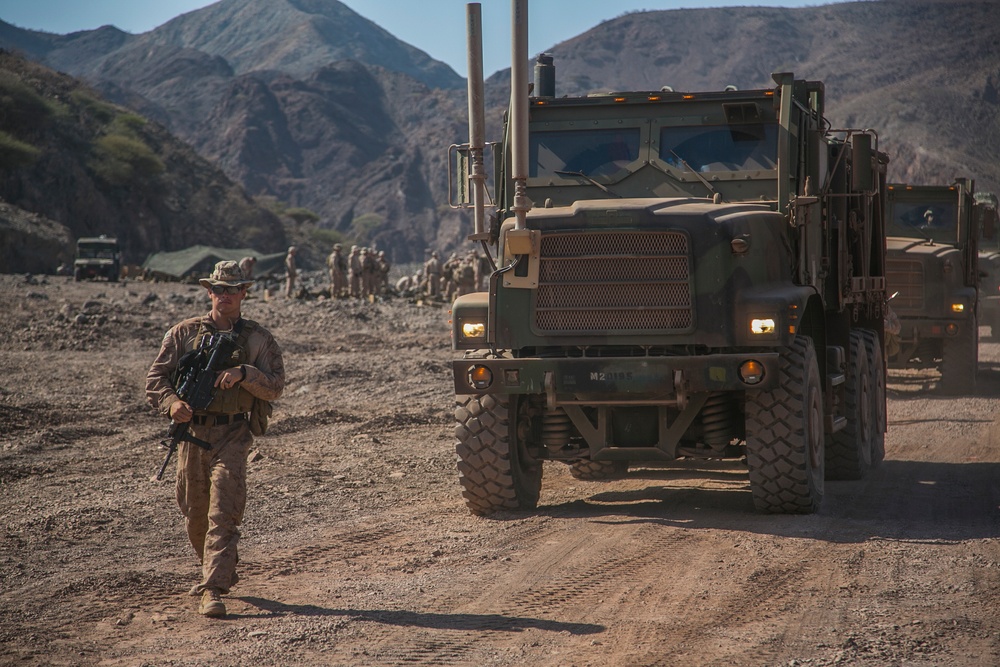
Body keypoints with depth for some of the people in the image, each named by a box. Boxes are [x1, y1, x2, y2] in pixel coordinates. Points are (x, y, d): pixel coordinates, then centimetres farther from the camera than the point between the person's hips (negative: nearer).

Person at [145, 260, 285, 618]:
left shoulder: (258, 338, 4)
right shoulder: (185, 333, 6)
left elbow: (275, 387, -2)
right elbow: (156, 377, 3)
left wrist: (243, 373, -19)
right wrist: (171, 402, -16)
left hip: (231, 436, -3)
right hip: (190, 430, 3)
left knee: (223, 514, -14)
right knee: (194, 514, 13)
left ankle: (213, 591, -17)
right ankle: (221, 572, 36)